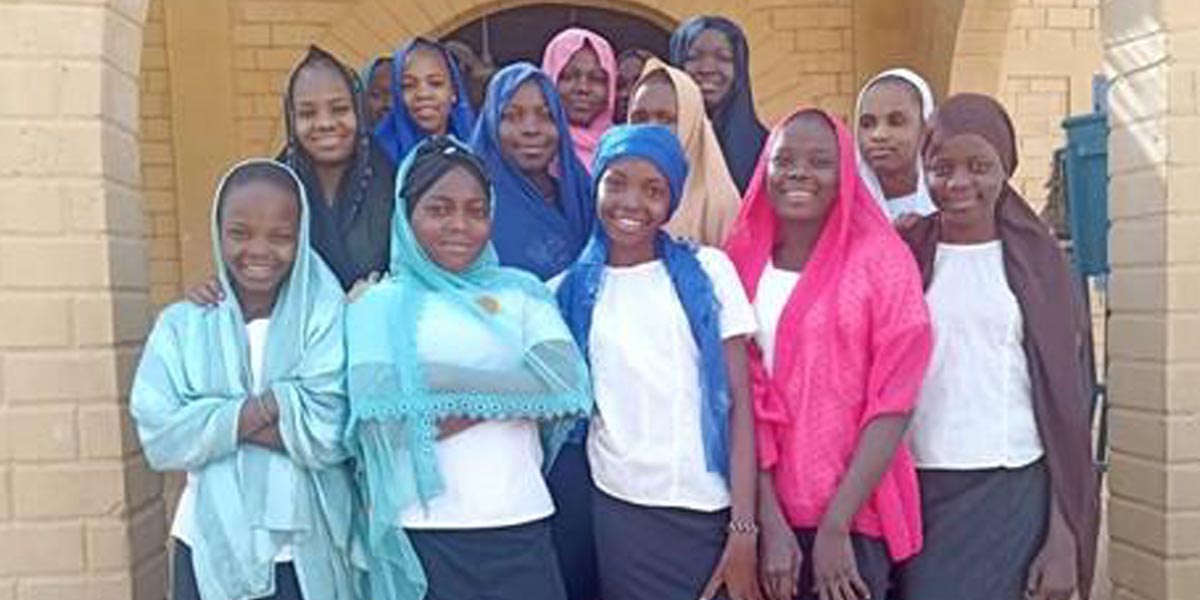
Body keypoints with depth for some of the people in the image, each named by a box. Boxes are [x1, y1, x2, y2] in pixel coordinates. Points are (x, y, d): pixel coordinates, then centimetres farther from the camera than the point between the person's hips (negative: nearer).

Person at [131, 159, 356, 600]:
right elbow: (161, 437, -10)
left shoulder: (325, 315, -6)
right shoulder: (182, 324, 1)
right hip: (211, 550, 1)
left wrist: (223, 419, -13)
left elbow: (328, 432, -15)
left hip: (309, 552, -1)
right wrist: (277, 400, -15)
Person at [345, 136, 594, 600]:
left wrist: (443, 383, -11)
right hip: (424, 533, -1)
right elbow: (382, 418, -10)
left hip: (522, 527, 2)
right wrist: (510, 391, -9)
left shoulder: (521, 290, 9)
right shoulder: (379, 304, 3)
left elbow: (567, 386, -6)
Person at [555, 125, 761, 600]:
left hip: (708, 512, -1)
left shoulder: (708, 270, -1)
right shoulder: (573, 290, 3)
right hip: (615, 509, 1)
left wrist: (744, 529, -10)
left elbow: (739, 404, -5)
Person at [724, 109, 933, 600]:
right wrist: (770, 521, -8)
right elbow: (744, 400, -1)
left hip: (857, 519, -2)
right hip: (769, 516, 3)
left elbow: (892, 404, -9)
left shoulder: (881, 260, -6)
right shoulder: (742, 263, 2)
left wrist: (834, 527, -12)